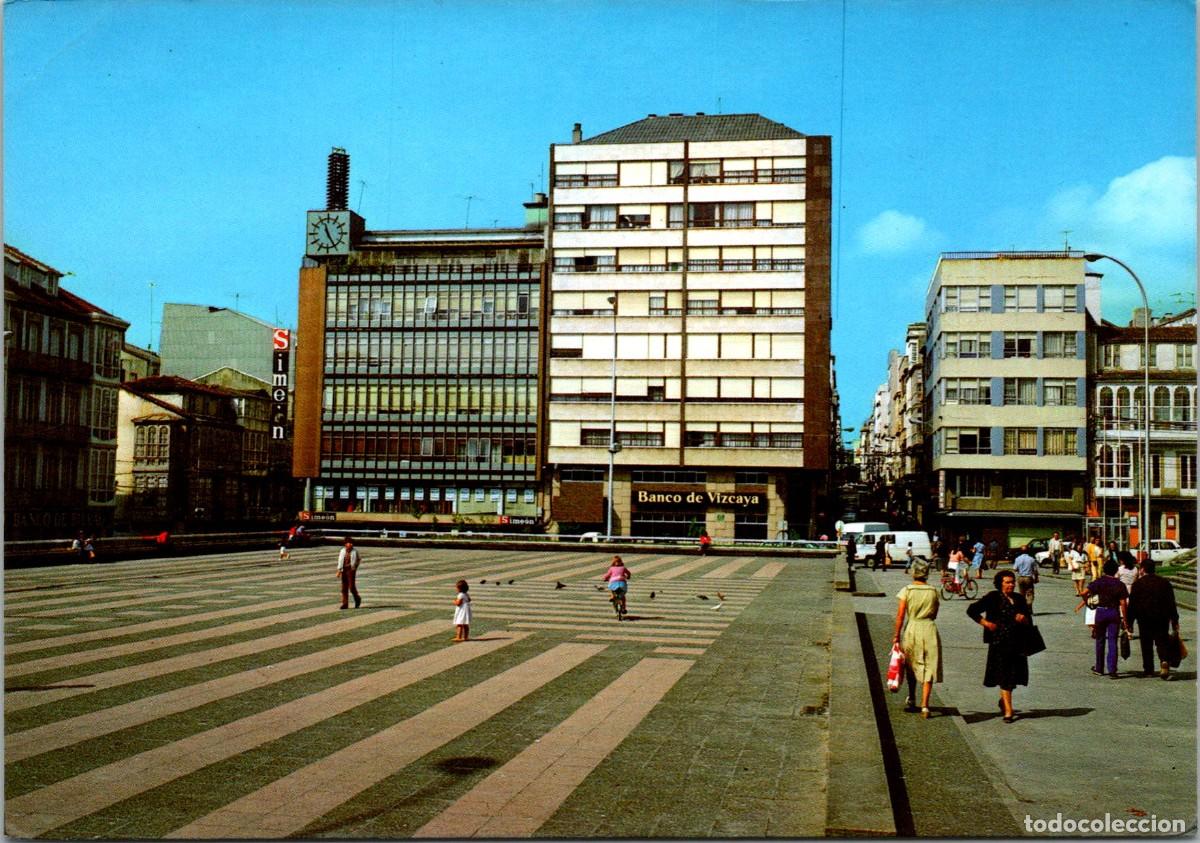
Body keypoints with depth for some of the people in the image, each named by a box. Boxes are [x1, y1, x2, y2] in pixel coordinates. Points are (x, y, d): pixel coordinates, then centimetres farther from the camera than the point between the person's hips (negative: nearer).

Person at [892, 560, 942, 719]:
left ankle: (911, 700, 32)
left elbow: (900, 615, -7)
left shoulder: (907, 590, -5)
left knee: (912, 666, 18)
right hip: (929, 628, 0)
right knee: (928, 668, 3)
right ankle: (924, 705, -5)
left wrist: (896, 635, -1)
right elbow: (934, 615, 8)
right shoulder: (933, 591, 0)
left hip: (912, 628, 0)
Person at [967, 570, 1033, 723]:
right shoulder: (993, 598, -2)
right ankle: (1008, 711, -5)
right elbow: (972, 610, -3)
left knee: (1014, 674, 11)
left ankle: (1003, 700, 36)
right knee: (1005, 676, -6)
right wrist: (985, 623, -10)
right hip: (999, 642, -5)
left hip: (1017, 643, 5)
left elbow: (1029, 621, 19)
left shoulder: (1019, 599, 13)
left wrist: (1024, 619, -3)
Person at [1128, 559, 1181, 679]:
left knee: (1146, 644, 7)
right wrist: (1175, 621, 10)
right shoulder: (1165, 582, 4)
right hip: (1162, 618, 2)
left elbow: (1132, 604, -4)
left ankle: (1148, 669, 10)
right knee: (1161, 642, 6)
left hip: (1144, 618, -2)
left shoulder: (1138, 583, -4)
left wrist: (1129, 621, 2)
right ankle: (1164, 661, -20)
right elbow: (1172, 603, 5)